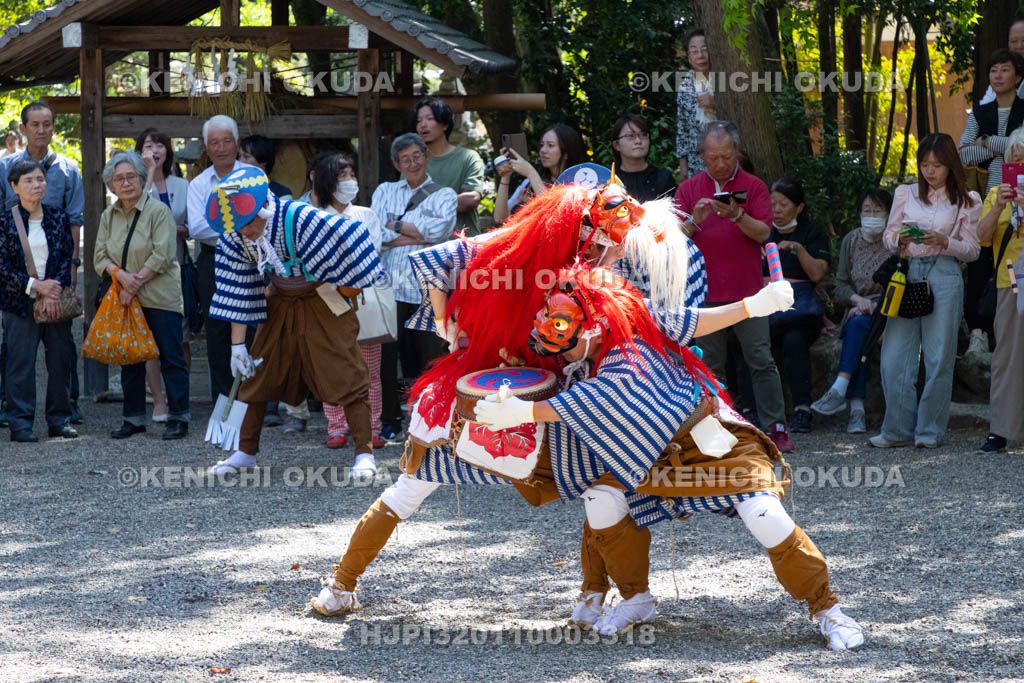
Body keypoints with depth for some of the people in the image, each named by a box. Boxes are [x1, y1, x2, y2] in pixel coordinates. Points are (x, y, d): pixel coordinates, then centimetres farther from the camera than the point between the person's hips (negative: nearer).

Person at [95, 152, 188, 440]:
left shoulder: (158, 211, -6)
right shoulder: (108, 216, 11)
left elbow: (162, 255, -13)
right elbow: (100, 257, 7)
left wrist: (136, 282, -16)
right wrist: (120, 274, -13)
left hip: (160, 297, -5)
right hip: (125, 299, 5)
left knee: (171, 357, -5)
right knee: (130, 359, 8)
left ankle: (178, 417, 0)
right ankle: (134, 419, 16)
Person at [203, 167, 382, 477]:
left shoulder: (301, 220, -31)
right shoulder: (235, 237, -12)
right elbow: (238, 294, -4)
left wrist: (344, 292, -9)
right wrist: (237, 344, -5)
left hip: (323, 304, -5)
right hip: (280, 306, 6)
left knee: (345, 376, -12)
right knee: (259, 375, 7)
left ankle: (364, 454, -7)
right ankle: (246, 452, 19)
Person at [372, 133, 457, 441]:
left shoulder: (444, 195, 14)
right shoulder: (385, 192, 17)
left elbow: (440, 230, -7)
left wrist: (396, 225, -1)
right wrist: (419, 234, -5)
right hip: (390, 285, 1)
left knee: (430, 357, -1)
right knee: (386, 355, -4)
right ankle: (390, 420, 6)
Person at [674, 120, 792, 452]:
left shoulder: (754, 187, 4)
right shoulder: (688, 189, 9)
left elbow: (763, 233, -6)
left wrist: (737, 216, -23)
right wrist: (694, 220, -17)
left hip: (747, 292, -2)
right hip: (704, 293, 2)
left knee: (761, 360, -5)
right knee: (710, 365, 4)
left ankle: (776, 428, -3)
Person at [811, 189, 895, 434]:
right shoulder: (851, 241, 11)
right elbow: (840, 287, 10)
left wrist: (877, 306, -19)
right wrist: (858, 299, -11)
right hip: (858, 309, 3)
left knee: (858, 324, -34)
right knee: (857, 327, -32)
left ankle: (839, 392, -42)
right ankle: (856, 409, -41)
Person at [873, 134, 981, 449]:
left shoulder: (967, 201, 7)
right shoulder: (905, 194, 13)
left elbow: (972, 250, 6)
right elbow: (888, 235, 14)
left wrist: (944, 242, -12)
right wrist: (900, 239, -9)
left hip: (944, 275, -2)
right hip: (906, 273, 2)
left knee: (938, 357, -2)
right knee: (895, 355, -4)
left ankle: (930, 430, 7)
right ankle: (898, 429, 4)